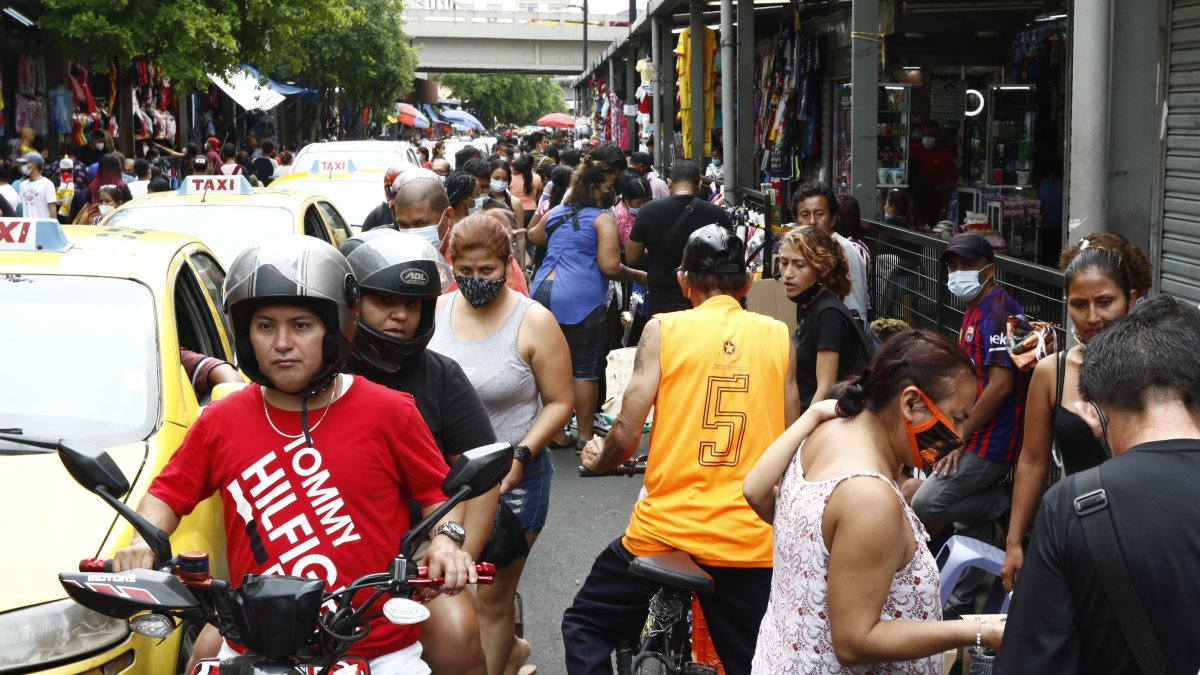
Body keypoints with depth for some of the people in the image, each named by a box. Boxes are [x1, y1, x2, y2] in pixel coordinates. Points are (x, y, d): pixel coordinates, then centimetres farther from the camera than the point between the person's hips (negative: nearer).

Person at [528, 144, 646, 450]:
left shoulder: (556, 213, 15)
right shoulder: (602, 219, -5)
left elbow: (535, 238, 35)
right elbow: (610, 267, -14)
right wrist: (638, 276, 0)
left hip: (543, 291, 6)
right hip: (580, 299, -6)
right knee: (584, 370, 3)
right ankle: (584, 435, 9)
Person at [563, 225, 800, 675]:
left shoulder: (664, 329, -3)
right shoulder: (778, 336, 4)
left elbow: (627, 435, -5)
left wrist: (599, 460, 17)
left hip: (665, 527, -2)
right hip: (752, 537, 2)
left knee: (586, 627, 19)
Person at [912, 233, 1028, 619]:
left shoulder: (998, 310, -17)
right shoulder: (974, 312, 14)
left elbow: (1000, 385, -24)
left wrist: (961, 439, -16)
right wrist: (962, 439, 15)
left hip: (992, 442, -10)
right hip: (979, 439, 10)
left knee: (925, 504, -11)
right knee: (969, 523, 14)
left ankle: (1007, 507, 2)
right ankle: (961, 607, 23)